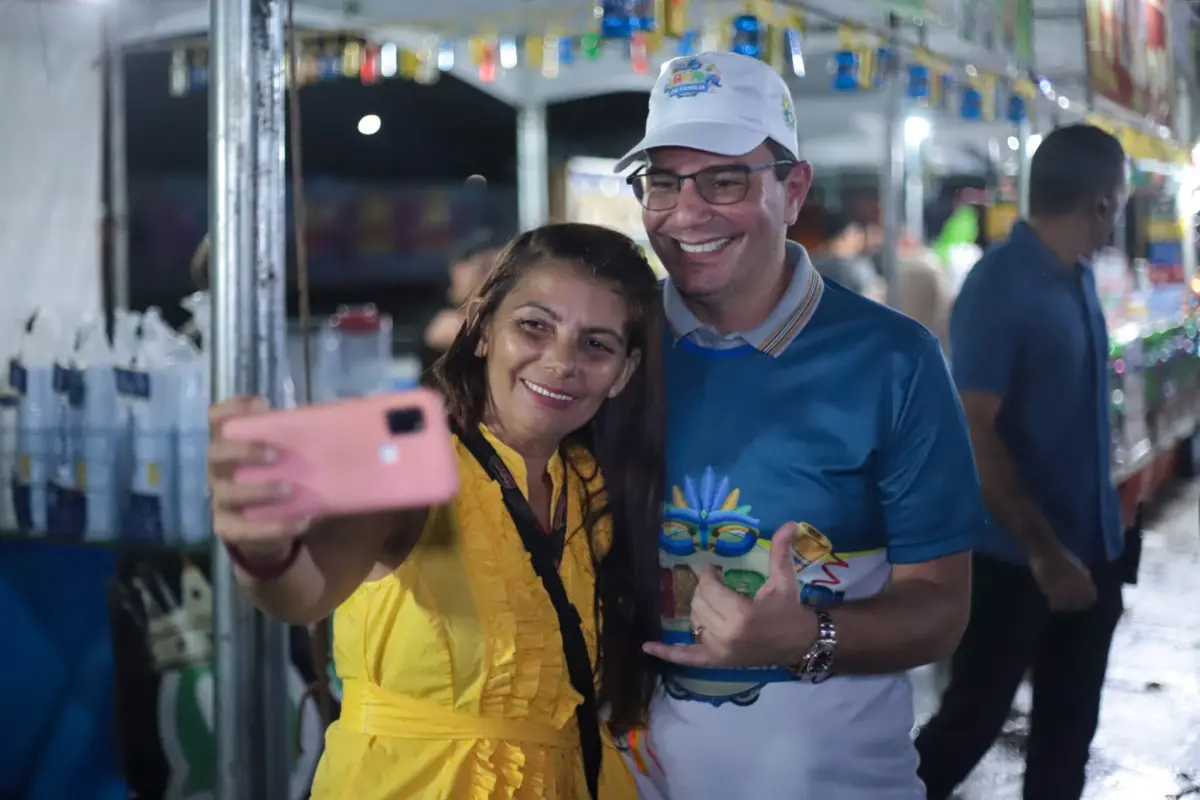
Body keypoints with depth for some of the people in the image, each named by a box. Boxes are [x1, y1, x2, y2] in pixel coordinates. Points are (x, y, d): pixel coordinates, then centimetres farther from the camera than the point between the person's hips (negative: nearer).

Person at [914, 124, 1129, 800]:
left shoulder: (1080, 277, 5)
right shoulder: (999, 287, -18)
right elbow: (973, 434, -21)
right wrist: (1043, 550, -21)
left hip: (1090, 547, 8)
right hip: (1018, 556, -8)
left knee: (1070, 723, 15)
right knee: (974, 717, 4)